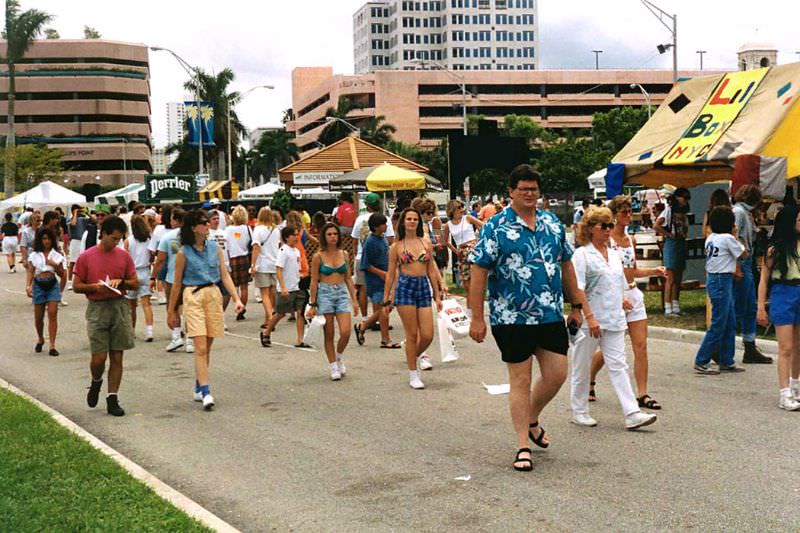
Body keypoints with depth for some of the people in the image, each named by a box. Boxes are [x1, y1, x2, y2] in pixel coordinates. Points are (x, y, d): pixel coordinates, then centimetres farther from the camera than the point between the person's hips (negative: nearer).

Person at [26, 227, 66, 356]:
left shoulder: (57, 256, 5)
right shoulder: (34, 255, 6)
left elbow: (63, 275, 6)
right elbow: (30, 272, 2)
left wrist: (55, 265, -10)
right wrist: (28, 286, -12)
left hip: (53, 285, -1)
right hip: (38, 285, 1)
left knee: (52, 314, -10)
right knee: (38, 316, 8)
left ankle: (52, 346, -9)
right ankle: (40, 340, 35)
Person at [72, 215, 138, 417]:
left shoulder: (124, 256, 6)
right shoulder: (86, 257, -1)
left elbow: (135, 284, 10)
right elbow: (76, 286, 2)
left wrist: (121, 282, -9)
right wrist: (95, 287, -15)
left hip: (120, 307, 2)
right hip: (97, 309, -2)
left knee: (117, 357, 3)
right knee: (99, 357, -6)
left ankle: (112, 399, 11)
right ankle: (96, 382, 27)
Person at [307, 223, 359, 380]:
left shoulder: (344, 255, 7)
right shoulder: (318, 257, -3)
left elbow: (348, 279, 13)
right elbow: (314, 282, 0)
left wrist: (354, 299, 10)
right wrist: (313, 305, -2)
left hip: (342, 293, 3)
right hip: (325, 294, -3)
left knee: (346, 332, -10)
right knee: (329, 335, 2)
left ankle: (339, 357, 18)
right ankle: (334, 367, 14)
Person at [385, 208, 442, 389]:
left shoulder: (426, 244, 10)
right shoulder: (396, 246, 3)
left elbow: (431, 271, 12)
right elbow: (390, 273, 7)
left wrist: (437, 295, 11)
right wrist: (386, 298, 6)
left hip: (424, 288, 3)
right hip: (405, 287, -3)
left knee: (428, 335, -3)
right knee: (412, 334, 0)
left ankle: (417, 355, 30)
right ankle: (413, 374, 13)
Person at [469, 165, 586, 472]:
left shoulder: (553, 224, 10)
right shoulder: (496, 227, -6)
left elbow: (566, 266, 17)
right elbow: (479, 272, -9)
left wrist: (576, 306, 16)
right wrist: (477, 318, -12)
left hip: (551, 316, 5)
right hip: (512, 318, -5)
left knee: (557, 374, 6)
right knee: (520, 380, 2)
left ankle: (532, 420, 34)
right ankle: (523, 446, 13)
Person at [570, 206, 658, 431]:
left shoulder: (614, 254, 13)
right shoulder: (582, 255, -9)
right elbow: (577, 290, -15)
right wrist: (590, 317, -21)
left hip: (614, 319, 6)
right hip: (590, 321, -6)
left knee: (618, 365, 0)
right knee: (582, 368, 7)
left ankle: (632, 414, -5)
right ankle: (579, 412, 20)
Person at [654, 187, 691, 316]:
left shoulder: (683, 213, 15)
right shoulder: (669, 210, -8)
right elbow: (656, 226, -18)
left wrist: (684, 234, 7)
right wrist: (669, 234, -13)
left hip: (681, 245, 8)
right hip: (671, 244, -8)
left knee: (678, 280, 11)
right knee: (670, 280, -8)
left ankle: (676, 307, 16)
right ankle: (668, 309, -6)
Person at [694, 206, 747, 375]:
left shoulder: (711, 238, 10)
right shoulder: (728, 238, -14)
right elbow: (743, 253, 0)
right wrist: (735, 236, 8)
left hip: (712, 278, 9)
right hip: (722, 281, -9)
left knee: (730, 323, 14)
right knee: (718, 324, -4)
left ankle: (726, 362, 17)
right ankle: (701, 362, -1)